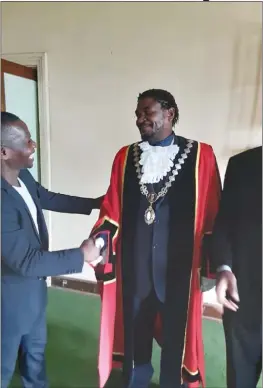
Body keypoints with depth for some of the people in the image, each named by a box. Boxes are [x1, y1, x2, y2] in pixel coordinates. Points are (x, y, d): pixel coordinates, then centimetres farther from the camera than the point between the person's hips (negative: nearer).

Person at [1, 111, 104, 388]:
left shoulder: (23, 176, -9)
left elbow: (49, 199, 12)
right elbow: (26, 261, -31)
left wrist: (96, 203, 13)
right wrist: (81, 255, -22)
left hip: (34, 286, 8)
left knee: (36, 348, 29)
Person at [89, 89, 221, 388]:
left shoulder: (200, 155, -7)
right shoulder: (125, 157, 2)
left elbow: (212, 215, -4)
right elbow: (112, 208, 1)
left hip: (178, 265, -2)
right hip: (134, 264, 3)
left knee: (175, 331, 18)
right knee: (135, 329, 21)